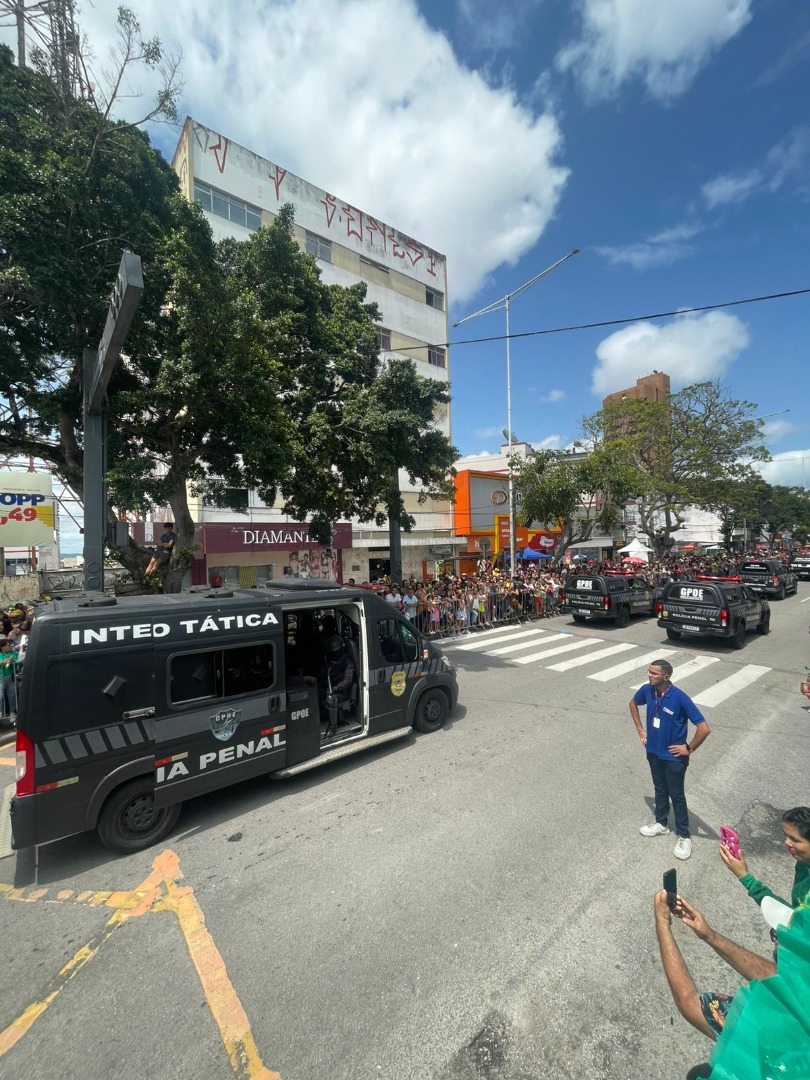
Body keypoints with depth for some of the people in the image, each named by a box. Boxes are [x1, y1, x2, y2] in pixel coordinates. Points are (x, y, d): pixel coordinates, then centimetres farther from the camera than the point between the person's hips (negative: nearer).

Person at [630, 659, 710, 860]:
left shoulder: (680, 698, -28)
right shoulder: (647, 690, -11)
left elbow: (704, 728, -25)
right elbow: (633, 703, 10)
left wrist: (689, 749, -14)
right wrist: (640, 730, 7)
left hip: (673, 756, -5)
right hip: (653, 751, 5)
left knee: (676, 795, 11)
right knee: (660, 789, 23)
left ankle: (684, 837, 31)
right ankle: (661, 823, 42)